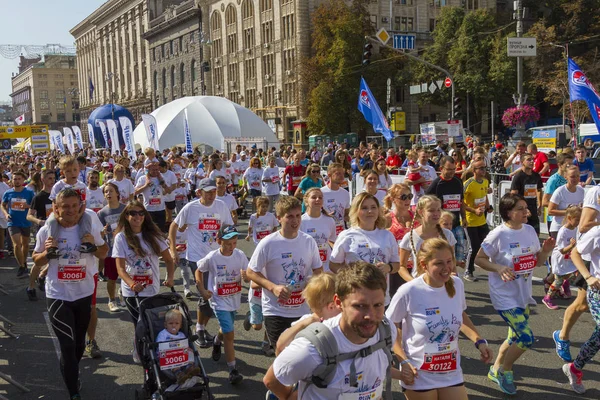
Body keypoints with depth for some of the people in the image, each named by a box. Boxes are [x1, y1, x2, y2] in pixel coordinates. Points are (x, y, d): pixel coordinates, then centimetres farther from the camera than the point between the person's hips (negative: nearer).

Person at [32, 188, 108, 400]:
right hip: (58, 295, -2)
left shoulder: (89, 227, -6)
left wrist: (94, 244, -16)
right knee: (67, 345, -3)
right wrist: (47, 251, -18)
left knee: (79, 342, 20)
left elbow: (104, 253, 5)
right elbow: (36, 260, 3)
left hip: (84, 293, 2)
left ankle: (72, 373, 47)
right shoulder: (46, 231, -9)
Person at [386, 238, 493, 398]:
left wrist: (479, 341, 2)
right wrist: (404, 362, -15)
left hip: (452, 374, 4)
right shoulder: (408, 292, -21)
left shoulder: (457, 284, -6)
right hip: (419, 376, -4)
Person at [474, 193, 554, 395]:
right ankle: (505, 371, 14)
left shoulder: (530, 230, 0)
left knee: (516, 337, 16)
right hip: (504, 296, -7)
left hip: (523, 295, 7)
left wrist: (546, 250, -11)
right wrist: (499, 268, -27)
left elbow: (538, 261, 9)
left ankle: (496, 370, 39)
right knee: (527, 338, -11)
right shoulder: (499, 234, -18)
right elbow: (479, 259, -12)